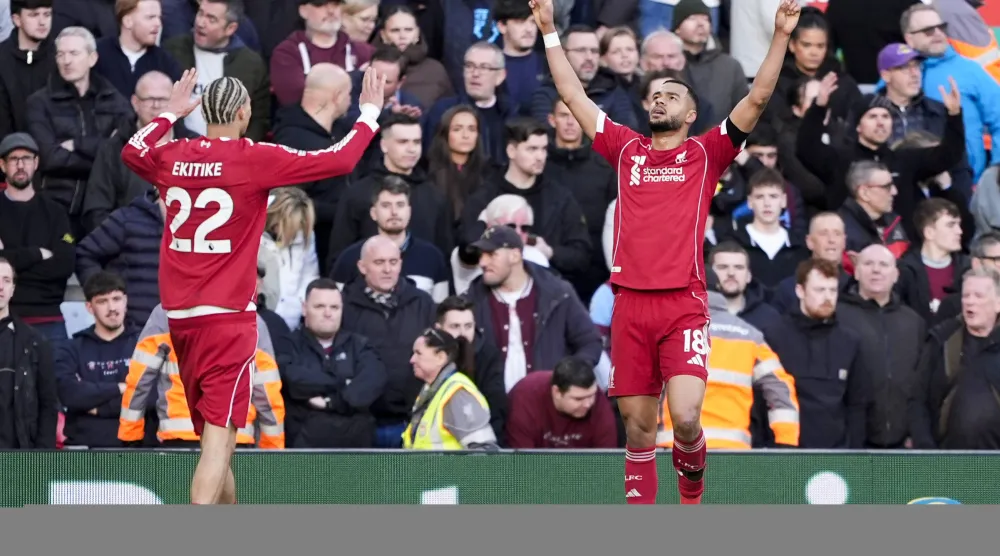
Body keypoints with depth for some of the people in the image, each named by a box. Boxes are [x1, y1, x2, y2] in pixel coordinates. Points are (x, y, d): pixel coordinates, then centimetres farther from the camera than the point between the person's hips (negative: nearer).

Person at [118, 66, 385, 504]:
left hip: (180, 316, 7)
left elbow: (132, 151, 29)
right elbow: (339, 160, -9)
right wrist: (370, 114, 5)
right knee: (219, 440, -12)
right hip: (229, 318, -7)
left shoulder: (172, 158, 5)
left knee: (216, 437, 20)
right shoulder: (255, 159, -11)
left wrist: (171, 113, 40)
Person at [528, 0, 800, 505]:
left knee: (685, 417, -17)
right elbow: (573, 95, 20)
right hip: (630, 306, 3)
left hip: (684, 306, -3)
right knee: (637, 424, 3)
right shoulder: (626, 150, 15)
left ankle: (692, 486, 14)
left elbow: (757, 98, 2)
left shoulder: (705, 154, 8)